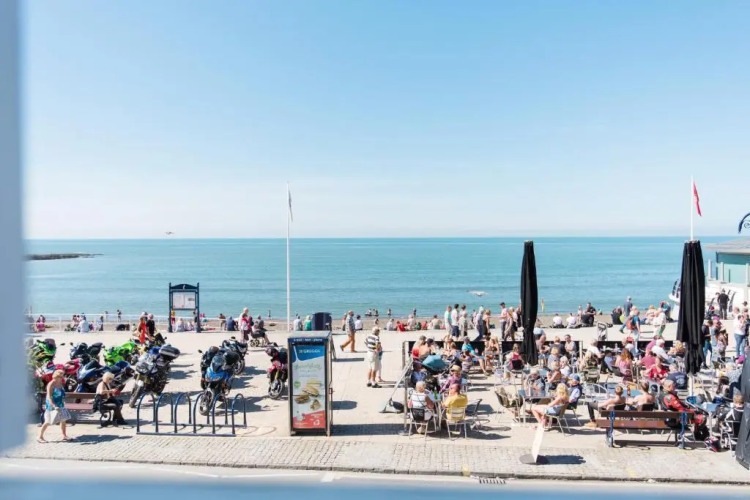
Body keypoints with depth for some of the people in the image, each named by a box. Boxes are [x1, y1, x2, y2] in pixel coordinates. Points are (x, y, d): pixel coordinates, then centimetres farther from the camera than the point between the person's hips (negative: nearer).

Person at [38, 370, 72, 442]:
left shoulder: (60, 383, 6)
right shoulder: (51, 385, -19)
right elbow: (49, 397, -24)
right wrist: (54, 406, -33)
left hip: (60, 405, 8)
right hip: (52, 406, -8)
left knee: (63, 420, 8)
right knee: (48, 422, 1)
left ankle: (64, 436, 17)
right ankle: (40, 437, 15)